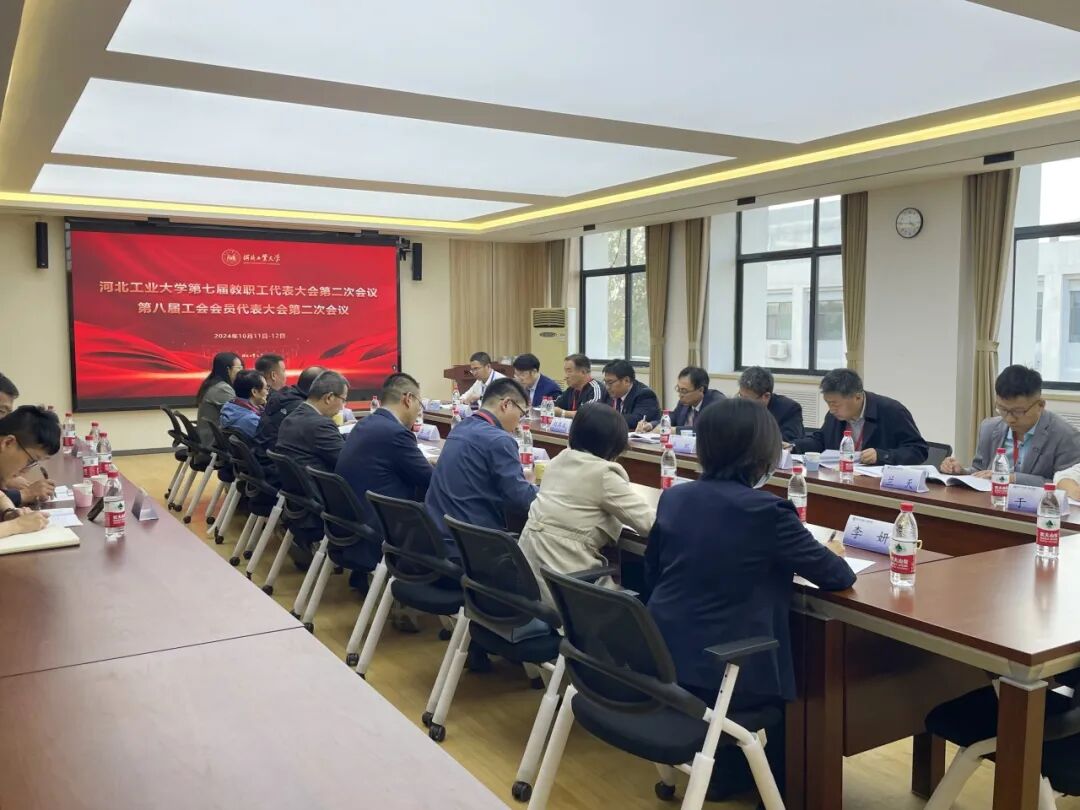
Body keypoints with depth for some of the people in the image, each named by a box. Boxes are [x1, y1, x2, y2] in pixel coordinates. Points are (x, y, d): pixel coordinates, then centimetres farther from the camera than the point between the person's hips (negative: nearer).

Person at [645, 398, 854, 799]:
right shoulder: (767, 511, -17)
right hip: (724, 673, -6)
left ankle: (726, 766, 39)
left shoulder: (672, 498, 0)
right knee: (801, 670, 25)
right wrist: (831, 553, 18)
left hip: (661, 660, 6)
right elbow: (838, 577, -6)